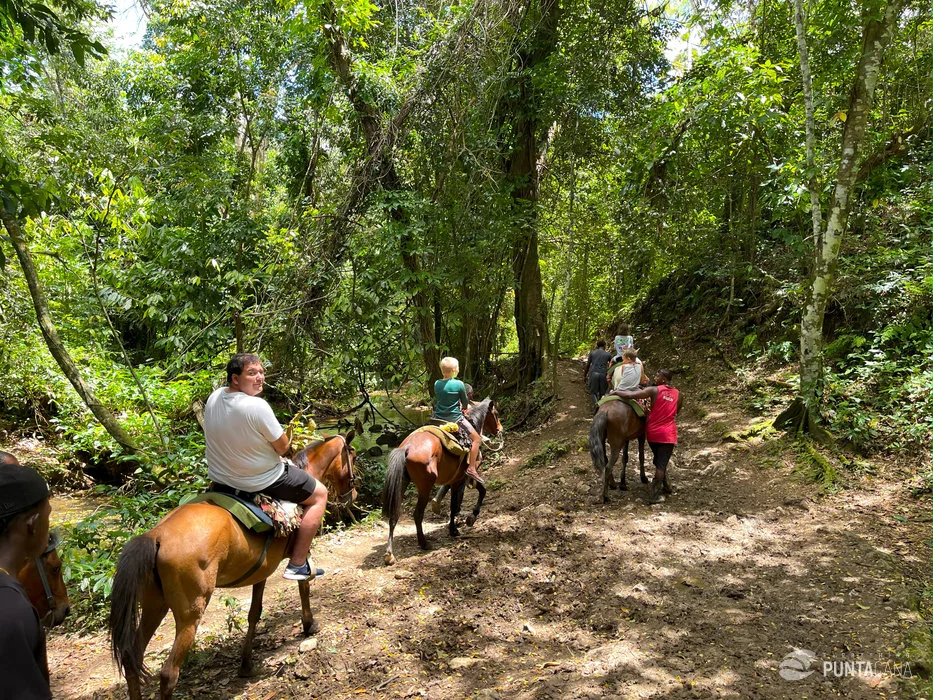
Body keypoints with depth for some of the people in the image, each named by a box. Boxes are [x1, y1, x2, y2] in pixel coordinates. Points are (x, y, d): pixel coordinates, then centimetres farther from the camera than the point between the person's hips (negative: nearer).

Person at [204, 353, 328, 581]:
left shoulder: (214, 397, -5)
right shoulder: (257, 406, -29)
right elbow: (282, 447, -19)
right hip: (262, 483, -8)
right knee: (319, 494, 10)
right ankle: (298, 564, 9)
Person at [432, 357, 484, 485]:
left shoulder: (436, 384, 0)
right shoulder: (459, 384, -14)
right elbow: (465, 403, -2)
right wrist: (464, 408, 22)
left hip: (438, 417, 5)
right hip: (455, 418, -5)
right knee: (476, 439, 7)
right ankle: (471, 469, 1)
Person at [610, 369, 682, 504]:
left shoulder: (654, 390, -10)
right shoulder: (678, 395, 2)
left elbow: (630, 395, -19)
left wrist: (615, 392, -6)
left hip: (652, 431, 0)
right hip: (668, 434, 0)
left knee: (659, 460, 21)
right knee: (661, 463, 2)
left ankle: (664, 486, 37)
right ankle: (654, 495, 0)